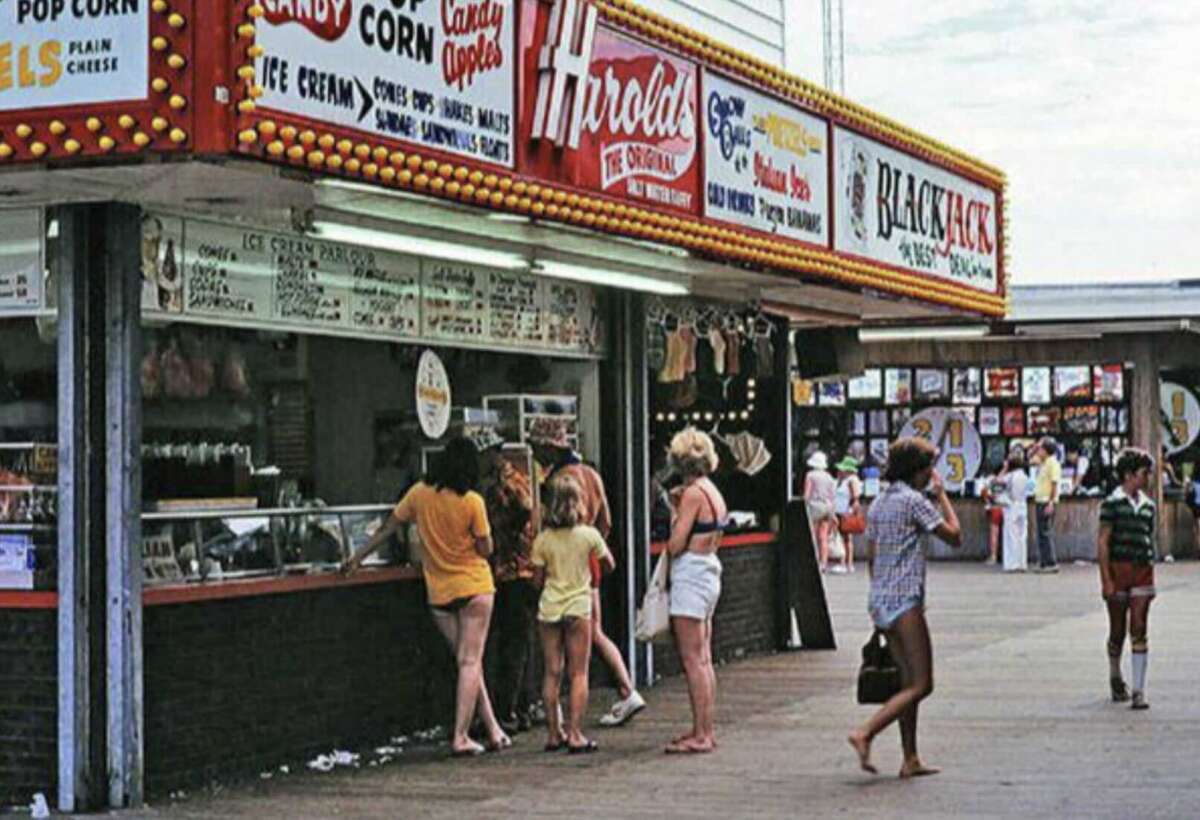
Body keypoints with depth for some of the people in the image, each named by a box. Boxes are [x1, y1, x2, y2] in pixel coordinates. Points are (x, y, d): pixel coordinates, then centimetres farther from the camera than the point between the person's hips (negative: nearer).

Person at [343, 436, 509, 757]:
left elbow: (386, 529, 5)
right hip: (473, 586, -4)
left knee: (467, 662, 12)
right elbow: (485, 549, -9)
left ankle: (493, 730, 13)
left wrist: (356, 558, 14)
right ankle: (460, 737, -8)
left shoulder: (419, 494, -2)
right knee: (470, 662, -2)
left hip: (439, 593, 4)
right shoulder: (472, 502, -13)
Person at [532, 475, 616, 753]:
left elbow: (537, 580, 2)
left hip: (549, 608, 2)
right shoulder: (589, 535, -6)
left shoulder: (543, 539, -2)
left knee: (552, 673, 8)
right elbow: (610, 565, 7)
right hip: (578, 607, -2)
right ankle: (575, 735, -3)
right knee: (578, 673, 1)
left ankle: (554, 734, 11)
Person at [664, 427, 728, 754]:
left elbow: (675, 546, -17)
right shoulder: (713, 491, 12)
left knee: (693, 660, -6)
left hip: (690, 577, -9)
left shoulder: (694, 494, -15)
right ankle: (706, 730, 16)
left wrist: (675, 514, 0)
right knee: (704, 659, 13)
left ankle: (700, 734, -6)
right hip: (709, 573, 9)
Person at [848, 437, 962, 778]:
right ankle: (865, 734, -19)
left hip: (879, 600, 9)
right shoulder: (914, 500, -10)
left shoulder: (878, 503, 15)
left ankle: (911, 760, 10)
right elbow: (955, 537, -5)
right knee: (920, 684, -6)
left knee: (909, 681, 12)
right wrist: (942, 495, 3)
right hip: (904, 600, -9)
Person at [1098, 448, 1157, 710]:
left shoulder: (1148, 506, 11)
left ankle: (1139, 691, -6)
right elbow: (1103, 543, -8)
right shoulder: (1112, 503, -5)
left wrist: (1149, 567, 15)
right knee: (1118, 631, 9)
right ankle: (1115, 679, 31)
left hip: (1143, 571, 3)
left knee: (1139, 631, -5)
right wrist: (1106, 580, -13)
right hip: (1117, 569, -3)